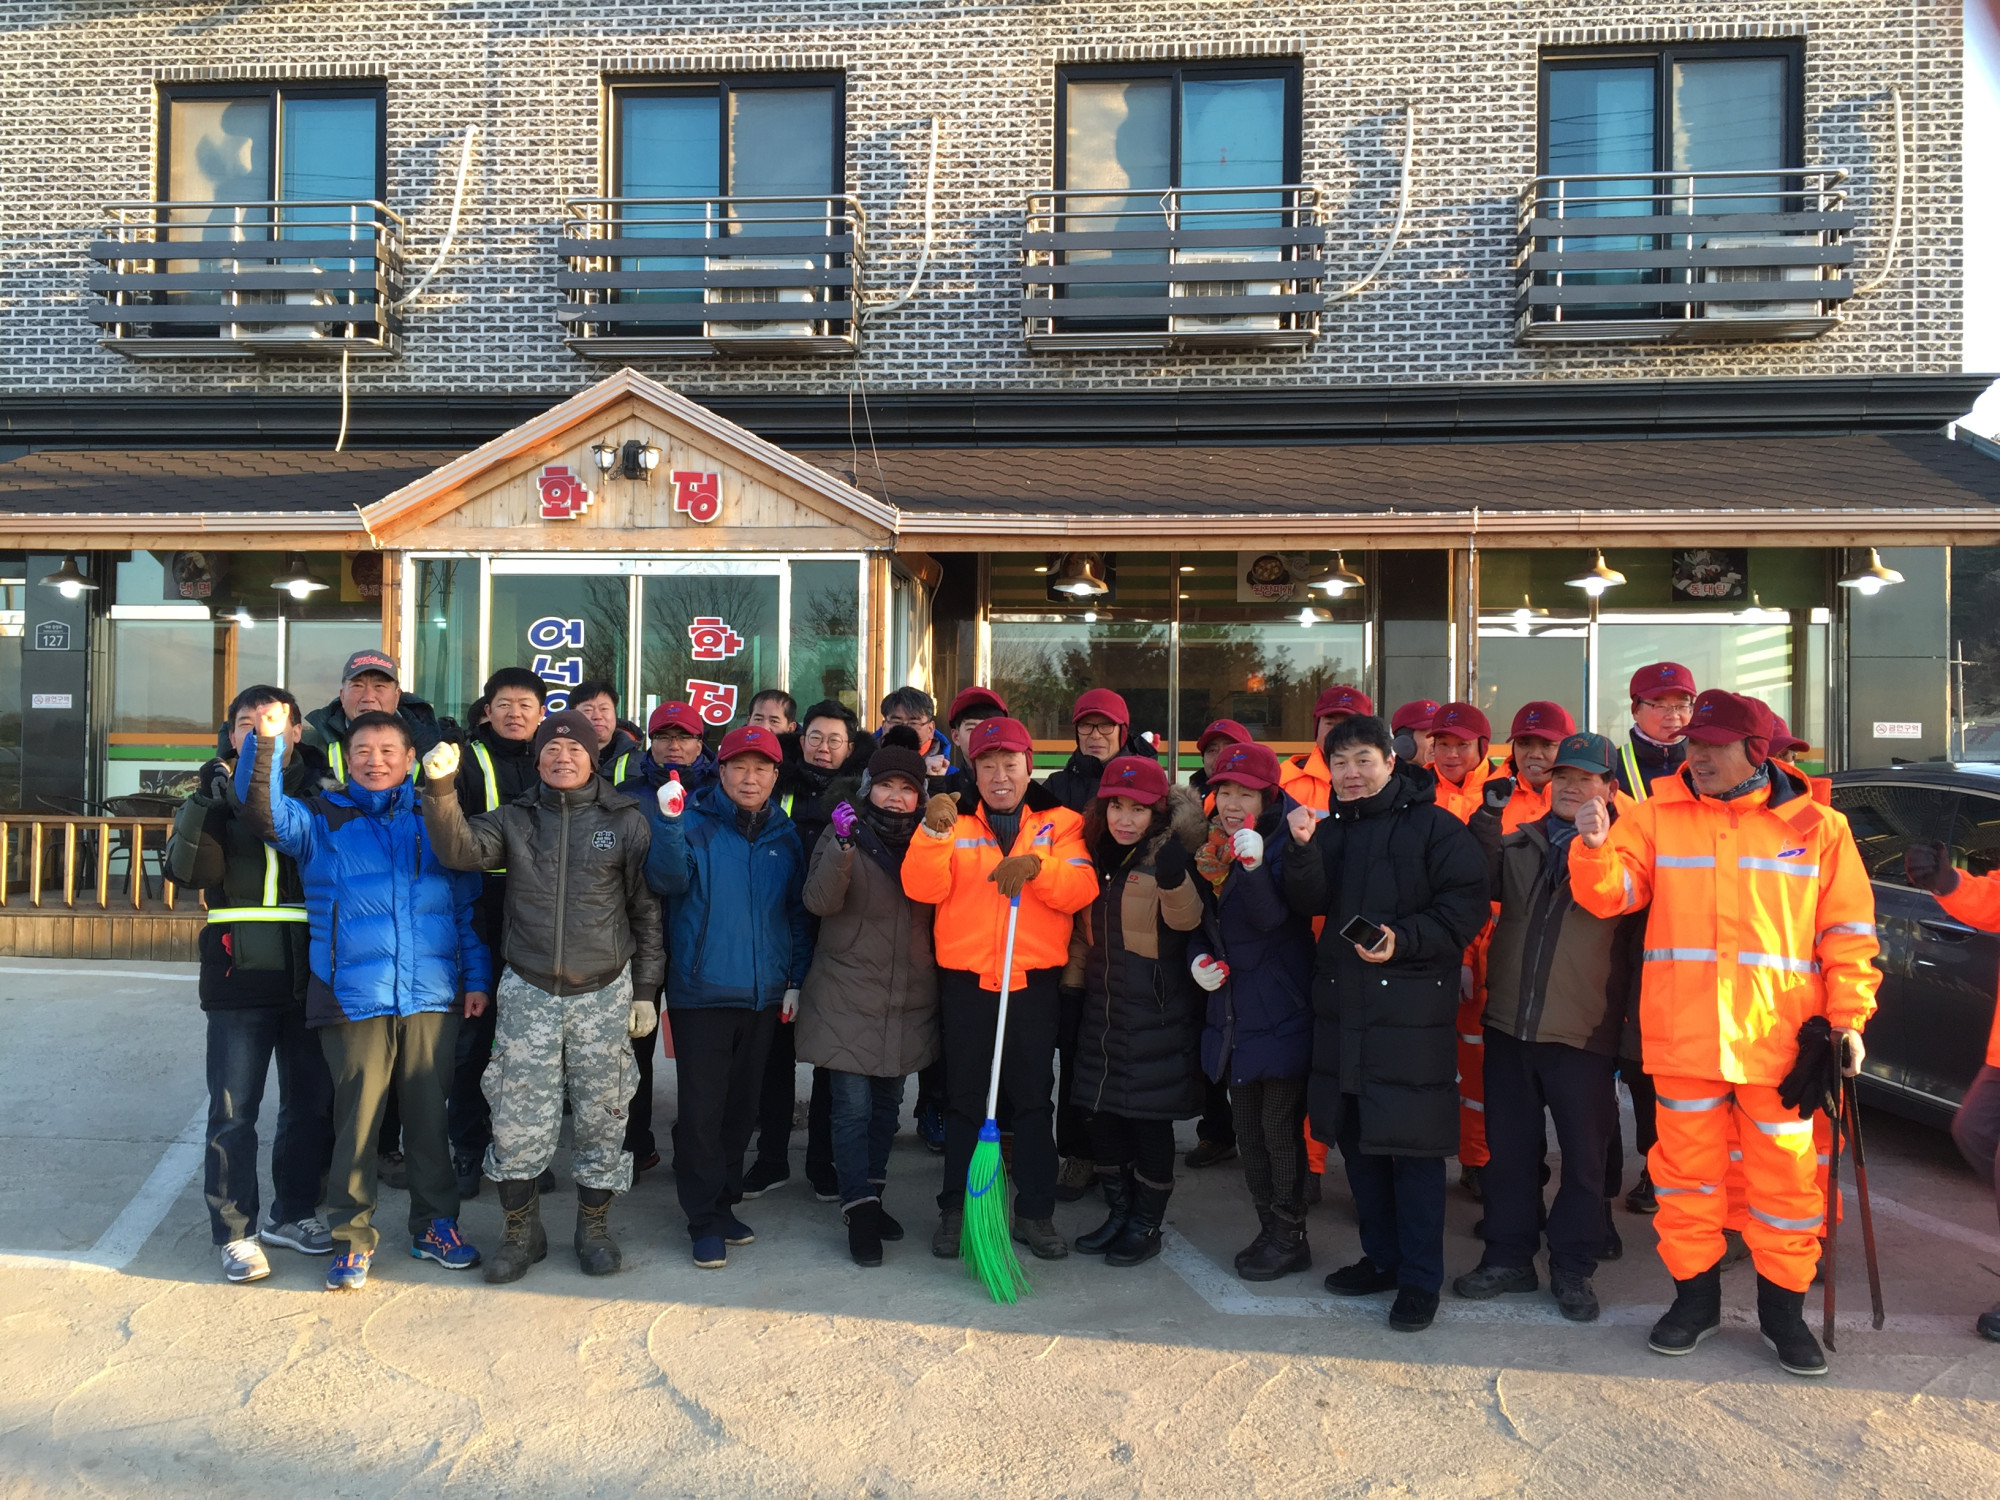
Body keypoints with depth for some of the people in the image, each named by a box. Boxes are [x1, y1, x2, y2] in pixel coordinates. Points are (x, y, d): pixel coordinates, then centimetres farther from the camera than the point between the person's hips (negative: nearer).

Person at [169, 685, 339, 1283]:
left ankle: (294, 1213, 29)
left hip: (312, 976, 2)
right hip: (241, 977, -2)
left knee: (313, 1104, 12)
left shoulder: (324, 790, 6)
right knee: (233, 1111, 0)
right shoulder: (218, 793, 4)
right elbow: (189, 869, -12)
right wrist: (206, 801, -21)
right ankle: (235, 1233, 14)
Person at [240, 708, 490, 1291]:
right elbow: (265, 814, -11)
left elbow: (468, 906, 12)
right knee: (356, 1118, 2)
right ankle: (352, 1237, 17)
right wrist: (267, 742, -24)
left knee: (429, 1116, 10)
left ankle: (434, 1226, 24)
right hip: (354, 997, -1)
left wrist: (477, 976, 6)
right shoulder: (321, 818, 9)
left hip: (433, 997, 2)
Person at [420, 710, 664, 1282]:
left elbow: (646, 911, 4)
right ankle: (521, 1230, 21)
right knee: (518, 1120, 2)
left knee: (602, 1116, 8)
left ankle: (594, 1225, 26)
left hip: (604, 994, -1)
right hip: (529, 992, 1)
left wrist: (645, 990, 3)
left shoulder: (626, 821, 2)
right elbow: (460, 850, -12)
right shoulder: (516, 818, 6)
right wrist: (441, 788, -26)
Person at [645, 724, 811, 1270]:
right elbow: (668, 879, -20)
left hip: (764, 994, 4)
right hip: (701, 992, -4)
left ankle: (725, 1202, 27)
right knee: (702, 1109, -2)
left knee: (741, 1106, 13)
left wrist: (795, 979, 8)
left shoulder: (785, 835, 9)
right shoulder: (695, 821, -3)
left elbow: (797, 913, 14)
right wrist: (669, 822, -35)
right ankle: (705, 1220, 9)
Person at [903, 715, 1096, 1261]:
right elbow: (923, 889, -9)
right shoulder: (955, 822, 5)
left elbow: (1081, 890, -9)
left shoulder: (1060, 823, 5)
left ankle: (1035, 1213, 20)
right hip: (964, 983, 0)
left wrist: (1035, 865, -25)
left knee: (1033, 1099, 8)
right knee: (965, 1099, 9)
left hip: (1033, 984, 0)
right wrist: (933, 831, -23)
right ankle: (955, 1211, 21)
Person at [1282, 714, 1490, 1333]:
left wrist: (1404, 940, -20)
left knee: (1412, 1144, -3)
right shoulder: (1332, 829, 13)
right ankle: (1381, 1257, 28)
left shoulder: (1434, 826, -3)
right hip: (1342, 1005, 6)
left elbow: (1465, 907, -9)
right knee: (1357, 1139, 13)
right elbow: (1311, 902, 1)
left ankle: (1420, 1278, 10)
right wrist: (1303, 847, -16)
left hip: (1411, 1009, -6)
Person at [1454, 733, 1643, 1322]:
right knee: (1509, 1147, 12)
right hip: (1509, 1024, 4)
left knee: (1584, 1155, 7)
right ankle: (1508, 1257, 26)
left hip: (1584, 1032, -4)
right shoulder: (1519, 844, 11)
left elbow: (1641, 941, -3)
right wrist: (1487, 818, -12)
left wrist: (1636, 1027, -8)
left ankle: (1573, 1268, 22)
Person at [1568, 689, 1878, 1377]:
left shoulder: (1815, 827, 3)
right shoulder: (1657, 814, 3)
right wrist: (1595, 849, -22)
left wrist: (1848, 1017, -2)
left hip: (1778, 1037, 0)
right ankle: (1694, 1294, 27)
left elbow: (1848, 932, 6)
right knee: (1687, 1169, 11)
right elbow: (1611, 893, -2)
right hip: (1682, 1034, 1)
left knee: (1786, 1176, 9)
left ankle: (1783, 1306, 27)